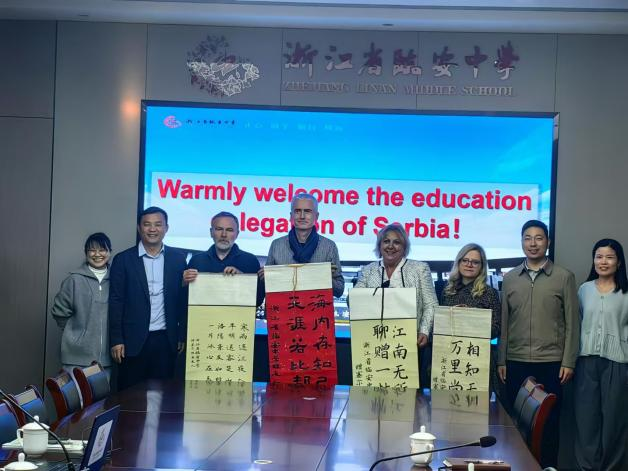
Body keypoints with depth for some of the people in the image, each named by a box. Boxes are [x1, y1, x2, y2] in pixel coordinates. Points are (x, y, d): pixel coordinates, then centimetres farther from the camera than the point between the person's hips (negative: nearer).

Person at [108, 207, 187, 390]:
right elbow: (116, 301, -1)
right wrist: (116, 340, -6)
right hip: (133, 340, -2)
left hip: (166, 340, 2)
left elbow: (183, 299, 9)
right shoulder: (123, 260, 1)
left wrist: (183, 335, 6)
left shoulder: (178, 259, 7)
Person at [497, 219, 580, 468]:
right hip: (516, 362, 2)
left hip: (551, 363, -2)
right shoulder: (510, 278, 7)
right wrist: (501, 360, 6)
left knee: (548, 421, 4)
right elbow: (504, 322, 9)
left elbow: (572, 322, -1)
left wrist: (569, 362, -6)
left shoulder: (564, 277, 0)